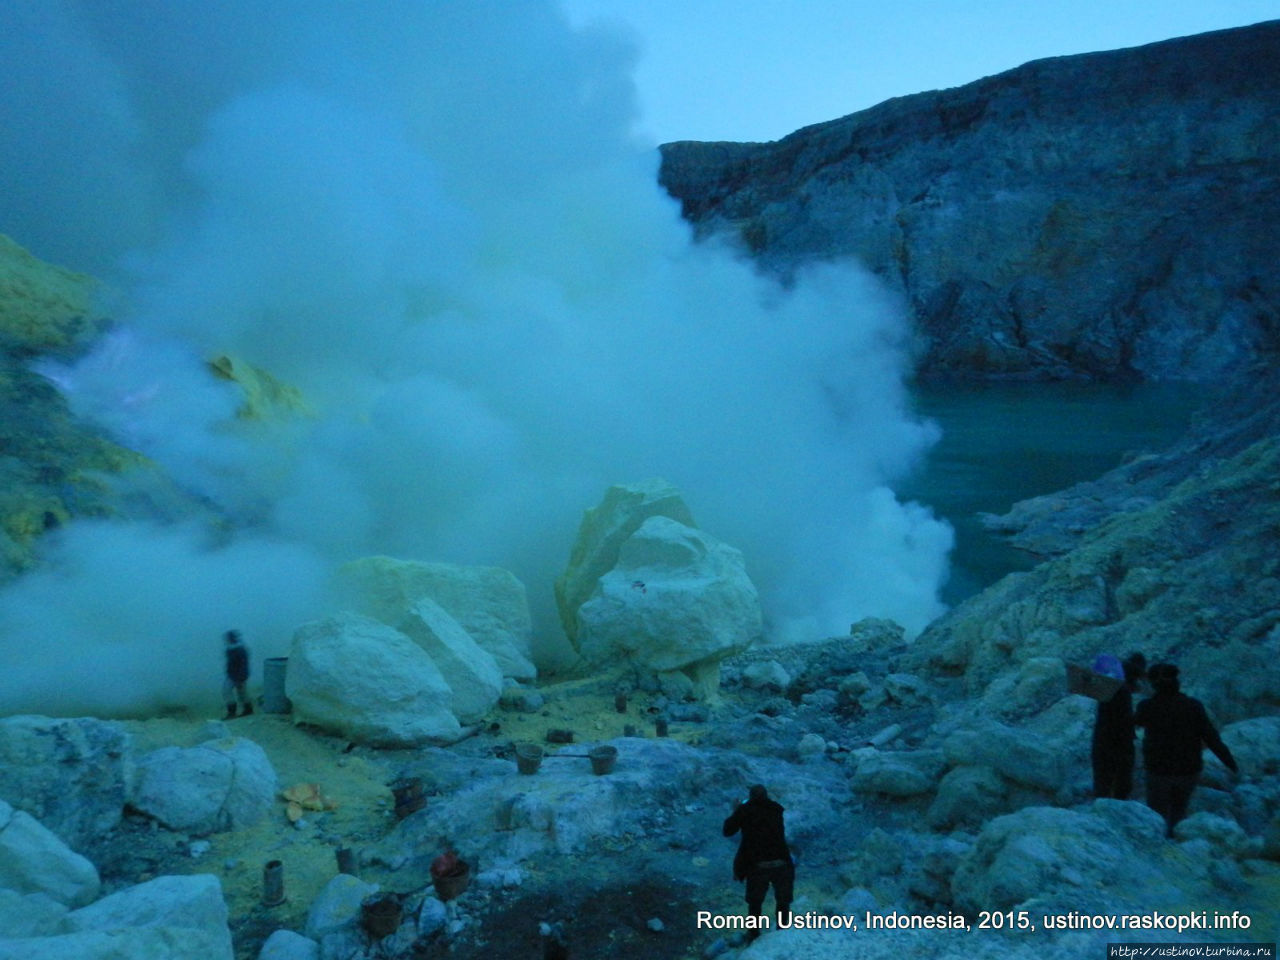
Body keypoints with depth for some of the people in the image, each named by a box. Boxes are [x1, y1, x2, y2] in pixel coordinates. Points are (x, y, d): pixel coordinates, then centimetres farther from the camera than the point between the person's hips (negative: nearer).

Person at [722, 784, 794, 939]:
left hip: (757, 866, -1)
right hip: (781, 865, 1)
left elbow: (728, 831, 8)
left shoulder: (744, 810, 2)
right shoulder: (776, 810, 10)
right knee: (783, 901, 22)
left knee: (755, 901, 20)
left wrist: (735, 812, 22)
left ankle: (754, 934, 28)